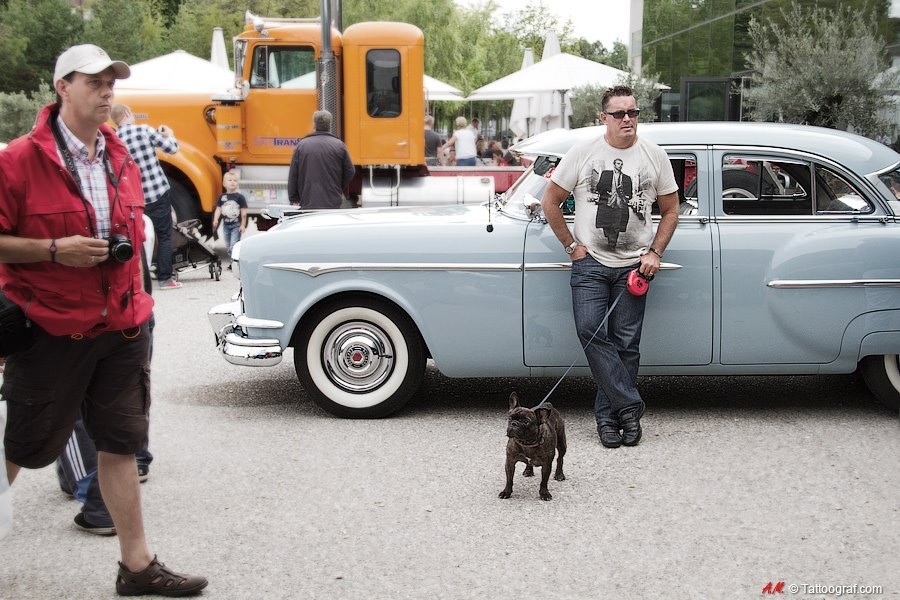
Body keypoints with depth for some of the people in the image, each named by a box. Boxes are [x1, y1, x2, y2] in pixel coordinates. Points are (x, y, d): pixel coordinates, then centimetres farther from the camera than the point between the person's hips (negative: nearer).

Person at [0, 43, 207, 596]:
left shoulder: (122, 160, 9)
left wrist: (127, 249, 7)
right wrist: (54, 250, -20)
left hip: (122, 327, 6)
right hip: (51, 329, -5)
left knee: (121, 444, 10)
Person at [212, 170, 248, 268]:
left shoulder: (240, 197, -8)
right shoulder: (222, 197, 3)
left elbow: (244, 212, -6)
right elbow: (218, 209, 0)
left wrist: (243, 225, -8)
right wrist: (215, 220, -16)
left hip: (236, 225, -5)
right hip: (226, 225, 5)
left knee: (234, 245, -13)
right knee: (228, 246, 13)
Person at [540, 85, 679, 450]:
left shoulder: (655, 156, 4)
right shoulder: (582, 153, -1)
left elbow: (670, 210, 11)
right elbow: (550, 203, 5)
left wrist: (655, 252, 0)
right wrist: (571, 246, 0)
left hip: (634, 265, 1)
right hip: (590, 261, -1)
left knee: (626, 344, 0)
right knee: (589, 330, -18)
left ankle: (608, 416, 11)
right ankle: (630, 406, -12)